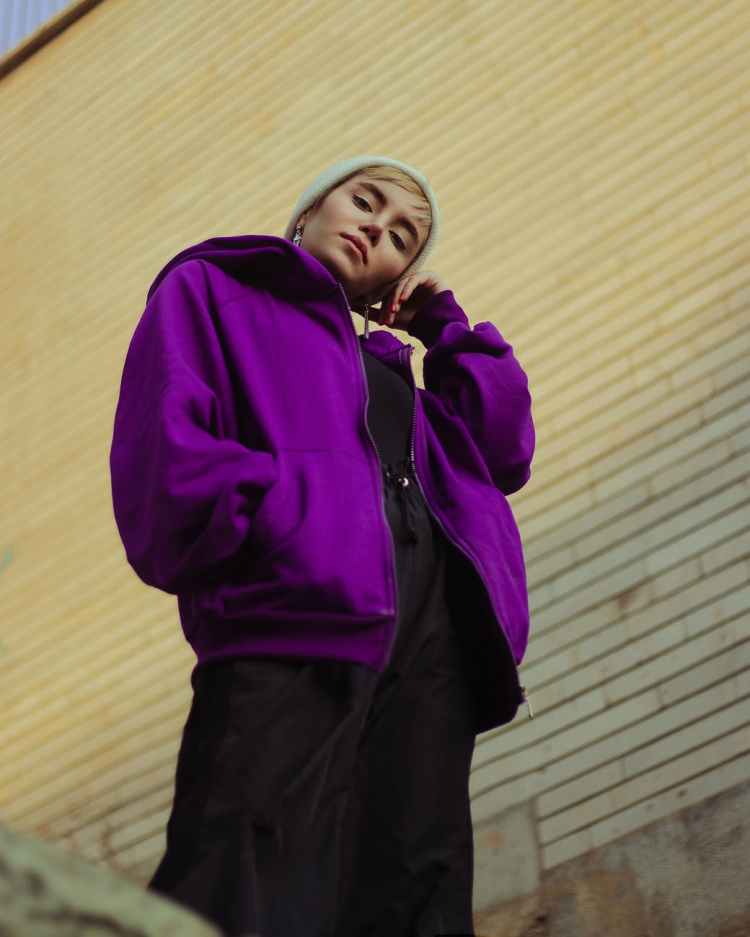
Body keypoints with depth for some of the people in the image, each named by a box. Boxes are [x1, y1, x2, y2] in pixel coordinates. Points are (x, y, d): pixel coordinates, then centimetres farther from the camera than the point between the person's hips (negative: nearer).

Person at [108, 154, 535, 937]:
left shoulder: (381, 363, 36)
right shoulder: (210, 289, 17)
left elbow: (502, 453, 27)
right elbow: (168, 461, 0)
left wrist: (445, 326, 27)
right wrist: (304, 525, -13)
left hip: (432, 633, 7)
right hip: (296, 619, -7)